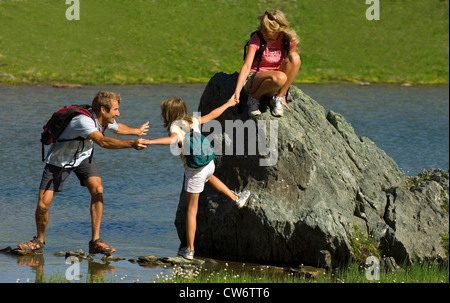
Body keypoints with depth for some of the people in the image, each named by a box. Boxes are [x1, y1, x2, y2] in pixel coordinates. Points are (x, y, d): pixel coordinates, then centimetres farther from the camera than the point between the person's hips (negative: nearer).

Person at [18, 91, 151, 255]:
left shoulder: (105, 120, -9)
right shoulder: (84, 121, -36)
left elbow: (117, 128, 17)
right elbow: (102, 141, -52)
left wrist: (136, 131, 33)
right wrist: (132, 144, -58)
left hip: (83, 157, 6)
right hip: (58, 160, -6)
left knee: (97, 190, -20)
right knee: (42, 205, -11)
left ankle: (96, 241, -15)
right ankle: (39, 241, 16)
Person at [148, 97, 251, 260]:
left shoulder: (175, 126, -14)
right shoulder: (192, 121, 5)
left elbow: (173, 139, -37)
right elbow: (212, 115, 18)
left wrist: (150, 141, -45)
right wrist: (228, 104, 34)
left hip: (194, 171, -6)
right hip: (209, 163, 6)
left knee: (192, 209, 4)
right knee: (209, 177, 44)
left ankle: (190, 249, 9)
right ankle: (236, 198, 55)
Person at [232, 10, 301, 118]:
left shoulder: (288, 40, -5)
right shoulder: (257, 39, -14)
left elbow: (293, 64, 5)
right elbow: (246, 66, -23)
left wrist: (282, 93, -3)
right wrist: (237, 92, -35)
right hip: (254, 80, -4)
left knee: (295, 57, -22)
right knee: (279, 77, -38)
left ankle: (279, 97, -14)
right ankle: (254, 98, -9)